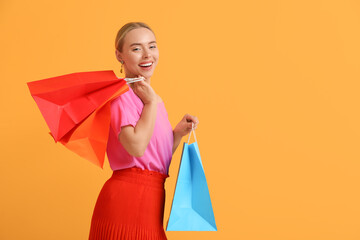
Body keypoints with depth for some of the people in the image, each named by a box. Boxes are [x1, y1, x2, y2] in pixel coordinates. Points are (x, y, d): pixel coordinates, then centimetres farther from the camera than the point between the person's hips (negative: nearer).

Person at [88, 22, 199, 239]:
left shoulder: (153, 98, 15)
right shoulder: (121, 94, -11)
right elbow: (136, 146, -25)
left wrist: (179, 133, 4)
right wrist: (151, 103, -14)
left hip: (152, 200, 8)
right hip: (127, 197, -8)